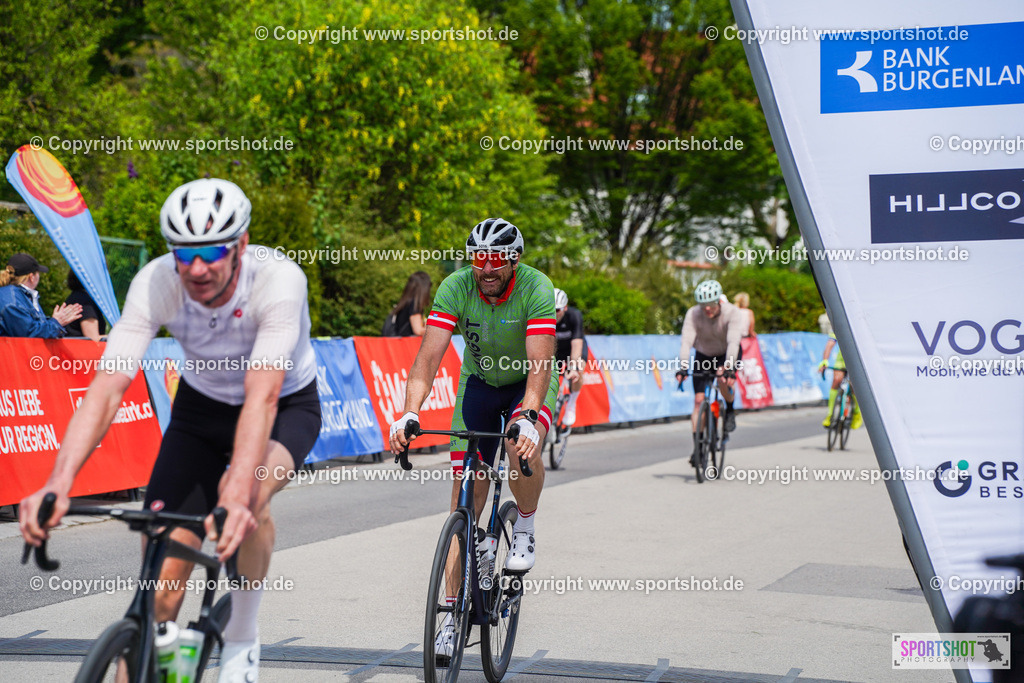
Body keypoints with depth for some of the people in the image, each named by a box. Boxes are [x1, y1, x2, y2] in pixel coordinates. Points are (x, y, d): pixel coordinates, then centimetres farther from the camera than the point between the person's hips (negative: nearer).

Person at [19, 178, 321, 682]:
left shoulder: (278, 280, -34)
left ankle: (241, 641, -10)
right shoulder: (156, 282, -27)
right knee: (160, 580, -9)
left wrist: (238, 495, -58)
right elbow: (108, 384, -33)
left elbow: (262, 395, -44)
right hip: (201, 408, 3)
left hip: (287, 407, -2)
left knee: (249, 496, -35)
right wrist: (57, 484, -47)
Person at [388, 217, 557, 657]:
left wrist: (528, 418, -53)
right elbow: (428, 357, -28)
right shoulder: (455, 287, -22)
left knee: (524, 449, -36)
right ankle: (455, 613, 2)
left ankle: (525, 529, -6)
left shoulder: (536, 288, -28)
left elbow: (540, 363, -37)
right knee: (465, 493, -5)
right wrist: (409, 414, -43)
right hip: (479, 382, 2)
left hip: (529, 383, -2)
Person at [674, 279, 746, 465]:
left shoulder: (732, 313, -28)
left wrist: (729, 368, -52)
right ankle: (697, 447, -4)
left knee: (724, 381, -34)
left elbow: (733, 342, -39)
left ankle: (730, 411, -2)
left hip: (728, 354, -2)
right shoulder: (693, 314, -24)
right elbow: (686, 342, -33)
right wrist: (683, 367, -47)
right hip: (703, 356, 2)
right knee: (699, 400, -9)